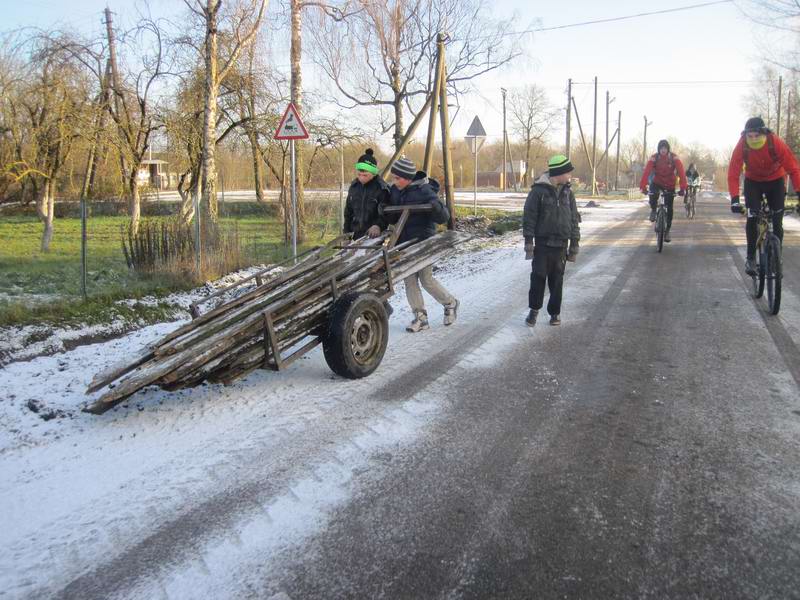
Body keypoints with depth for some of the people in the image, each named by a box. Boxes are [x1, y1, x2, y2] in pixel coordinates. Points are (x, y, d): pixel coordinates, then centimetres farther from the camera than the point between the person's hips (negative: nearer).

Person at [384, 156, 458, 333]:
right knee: (410, 280, 3)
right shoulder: (395, 190, 4)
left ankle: (450, 303, 24)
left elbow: (443, 218, -16)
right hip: (404, 242, 6)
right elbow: (393, 217, 16)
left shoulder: (425, 192, -15)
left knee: (426, 279, -1)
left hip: (423, 242, -6)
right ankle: (420, 318, 10)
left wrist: (437, 207, -38)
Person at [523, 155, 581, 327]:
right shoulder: (538, 191, -7)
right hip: (542, 243, -3)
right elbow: (529, 217, -7)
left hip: (561, 245, 4)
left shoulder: (567, 192, 7)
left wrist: (574, 244, 8)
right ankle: (534, 309, 16)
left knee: (557, 280, 8)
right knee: (538, 277, 0)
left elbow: (574, 219, 11)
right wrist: (528, 242, -11)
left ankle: (555, 312, 19)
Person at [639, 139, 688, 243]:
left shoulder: (674, 158, -19)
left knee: (669, 208, -2)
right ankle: (653, 210, -7)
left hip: (670, 185, 0)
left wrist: (683, 188, -38)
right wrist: (643, 186, -40)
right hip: (657, 182, 0)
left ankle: (667, 231, 12)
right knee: (652, 191, -35)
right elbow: (646, 171, -27)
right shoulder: (654, 158, -18)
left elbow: (681, 173, -26)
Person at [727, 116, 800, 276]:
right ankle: (751, 257, -1)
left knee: (777, 221, -3)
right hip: (753, 182, 0)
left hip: (775, 181, 0)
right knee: (752, 218, -14)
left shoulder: (776, 143, -29)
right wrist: (734, 198, -36)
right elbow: (733, 173, -26)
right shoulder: (742, 146, -27)